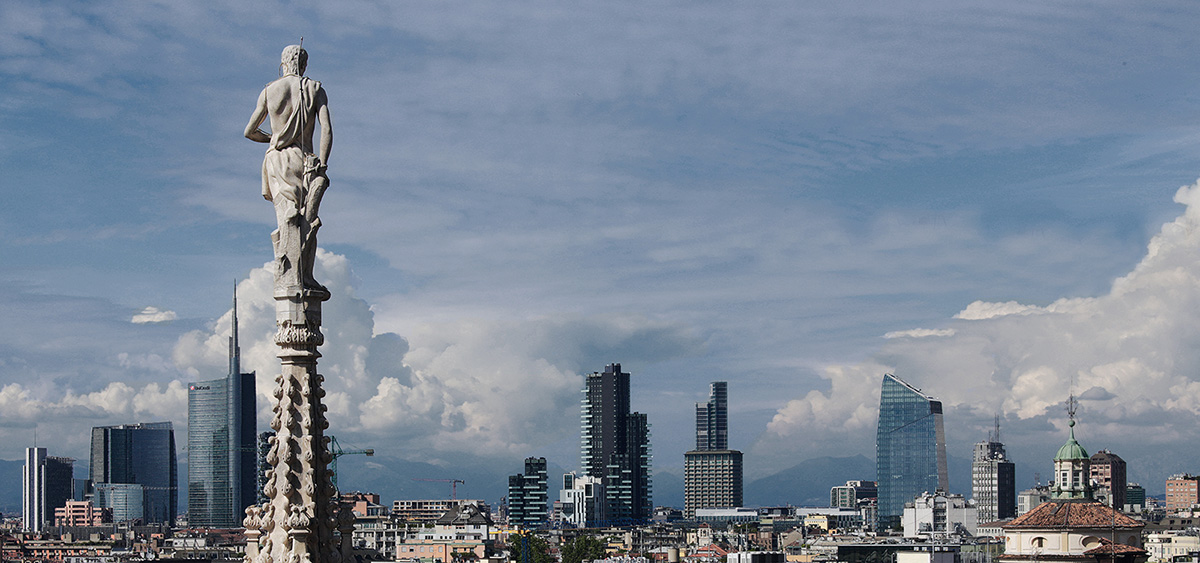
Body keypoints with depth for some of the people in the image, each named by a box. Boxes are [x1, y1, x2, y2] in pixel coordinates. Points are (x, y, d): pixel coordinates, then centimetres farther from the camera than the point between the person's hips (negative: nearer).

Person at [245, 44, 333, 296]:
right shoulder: (315, 89, 7)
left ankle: (288, 281, -20)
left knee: (288, 220, -9)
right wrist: (322, 163, -6)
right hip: (304, 159, -1)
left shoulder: (269, 91, 9)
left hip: (277, 159, 1)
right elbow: (327, 129, -5)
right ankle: (304, 279, -4)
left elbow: (249, 132, 13)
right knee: (308, 220, 2)